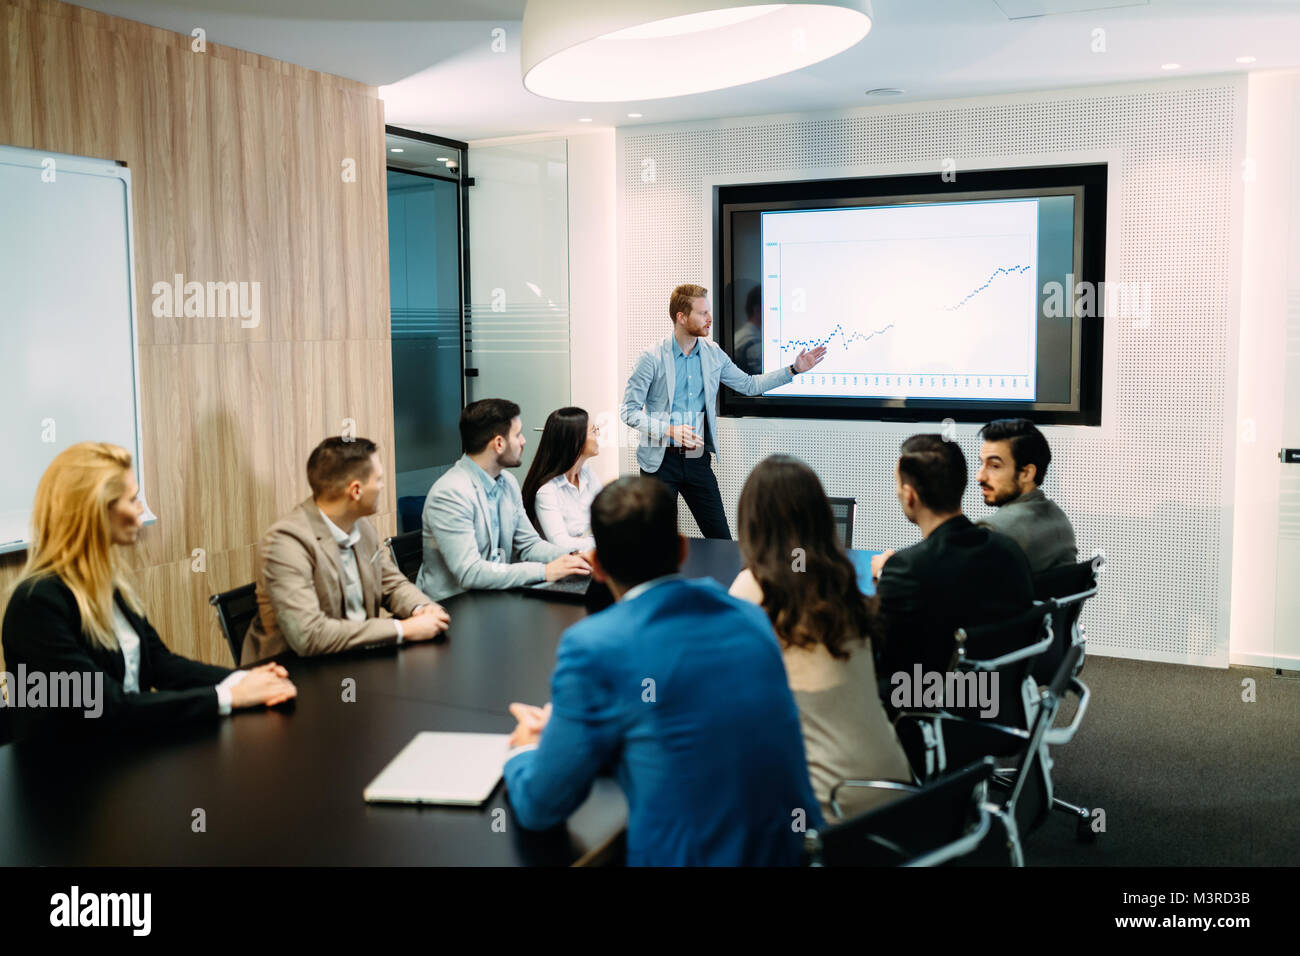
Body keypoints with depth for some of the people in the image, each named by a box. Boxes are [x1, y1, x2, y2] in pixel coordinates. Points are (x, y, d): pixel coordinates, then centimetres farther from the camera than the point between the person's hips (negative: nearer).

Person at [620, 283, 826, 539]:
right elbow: (628, 411, -9)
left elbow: (748, 384, 17)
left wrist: (794, 369, 10)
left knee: (721, 539, 3)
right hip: (661, 460, -4)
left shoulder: (712, 353, 7)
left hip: (698, 460, 4)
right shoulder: (652, 358, -9)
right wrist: (669, 430, -21)